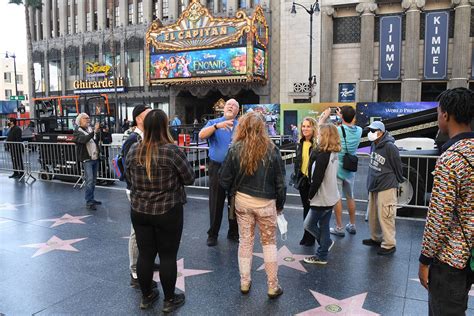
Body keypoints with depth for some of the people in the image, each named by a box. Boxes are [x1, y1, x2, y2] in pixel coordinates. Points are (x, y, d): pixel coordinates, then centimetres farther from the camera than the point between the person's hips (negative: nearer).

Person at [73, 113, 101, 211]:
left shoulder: (91, 129, 10)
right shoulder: (77, 132, -5)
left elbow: (97, 141, 9)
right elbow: (84, 139, -25)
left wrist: (98, 133, -9)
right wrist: (94, 131, -34)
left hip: (95, 158, 6)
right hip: (87, 159, -6)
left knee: (93, 180, 13)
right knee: (89, 180, -10)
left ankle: (91, 199, 24)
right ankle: (88, 203, -6)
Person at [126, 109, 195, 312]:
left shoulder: (133, 150, -2)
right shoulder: (172, 150, -18)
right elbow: (189, 179, -8)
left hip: (139, 211, 5)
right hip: (168, 212, -4)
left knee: (144, 254, 14)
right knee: (168, 255, 8)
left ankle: (146, 297, 30)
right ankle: (170, 300, 22)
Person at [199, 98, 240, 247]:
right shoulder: (214, 123, 4)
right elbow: (201, 135, -15)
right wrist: (217, 126, -26)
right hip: (217, 167, -2)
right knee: (216, 203, 4)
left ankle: (233, 232, 26)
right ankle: (213, 234, 17)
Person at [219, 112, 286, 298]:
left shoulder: (236, 149, -10)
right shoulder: (271, 149, -11)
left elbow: (225, 180, -5)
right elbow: (280, 181, -6)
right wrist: (280, 204, 8)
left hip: (242, 201, 1)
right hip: (266, 202, -1)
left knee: (245, 241, 16)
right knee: (269, 243, 13)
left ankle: (245, 283, 28)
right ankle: (273, 287, 21)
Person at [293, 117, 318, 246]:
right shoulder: (300, 143, 6)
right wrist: (296, 177, 10)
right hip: (302, 180, 6)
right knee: (306, 207, 16)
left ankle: (311, 236, 20)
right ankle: (307, 235, 29)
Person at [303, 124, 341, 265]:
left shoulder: (322, 155, -23)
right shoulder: (334, 154, 5)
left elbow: (317, 180, -23)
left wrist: (310, 195, -9)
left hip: (322, 199, -9)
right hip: (330, 197, 9)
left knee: (309, 224, 9)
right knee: (324, 225, 16)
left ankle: (326, 242, 23)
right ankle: (322, 255, 26)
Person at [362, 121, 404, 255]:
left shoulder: (390, 147, -18)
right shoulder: (374, 144, 8)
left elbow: (397, 166, -9)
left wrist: (397, 181, 3)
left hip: (386, 187, -9)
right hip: (373, 186, 9)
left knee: (385, 216, -5)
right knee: (373, 215, 16)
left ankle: (389, 245, 7)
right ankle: (376, 238, 32)